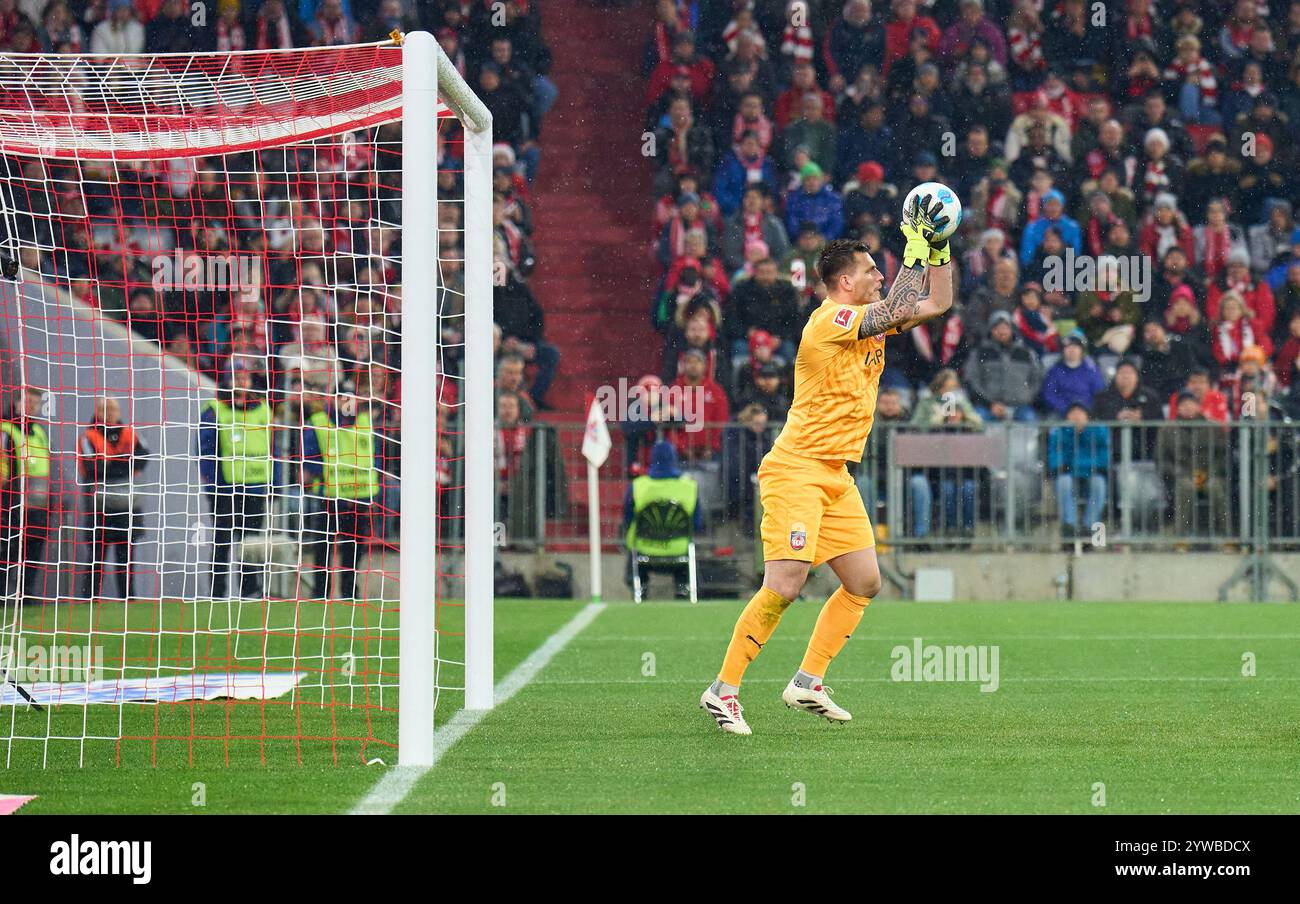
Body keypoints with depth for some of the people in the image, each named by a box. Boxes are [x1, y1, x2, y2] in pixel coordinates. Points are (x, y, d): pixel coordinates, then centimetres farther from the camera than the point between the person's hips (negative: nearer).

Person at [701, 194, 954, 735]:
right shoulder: (830, 320, -13)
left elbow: (936, 304, 21)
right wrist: (917, 249, -16)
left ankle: (807, 682, 11)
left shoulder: (868, 323, 13)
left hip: (836, 476, 9)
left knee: (864, 583, 5)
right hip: (796, 469, -9)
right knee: (784, 585, -17)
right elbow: (898, 311, -23)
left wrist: (938, 248, 10)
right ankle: (723, 690, -11)